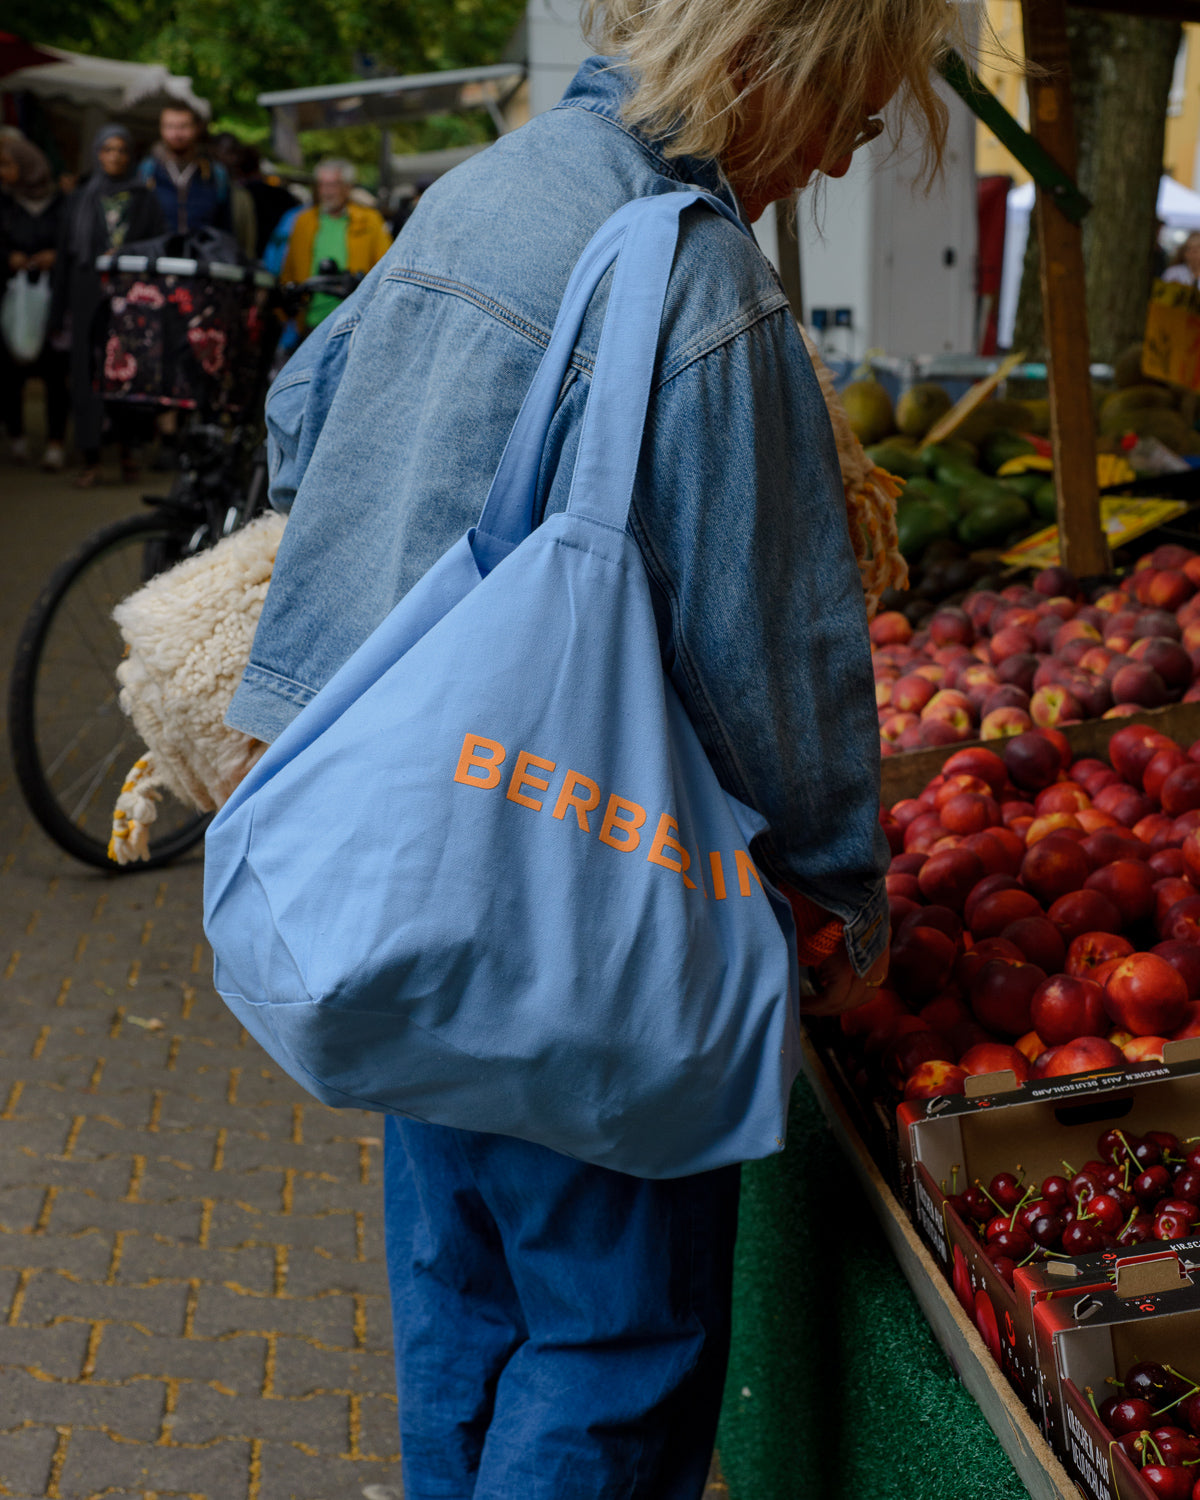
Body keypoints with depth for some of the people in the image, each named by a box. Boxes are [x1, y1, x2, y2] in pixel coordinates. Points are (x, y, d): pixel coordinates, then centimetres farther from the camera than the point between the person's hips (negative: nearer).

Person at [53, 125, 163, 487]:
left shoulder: (145, 199, 7)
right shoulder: (80, 200, 10)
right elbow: (66, 255, 9)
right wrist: (61, 310, 4)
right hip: (90, 297, 0)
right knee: (88, 373, -5)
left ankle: (127, 447, 17)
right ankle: (91, 459, -5)